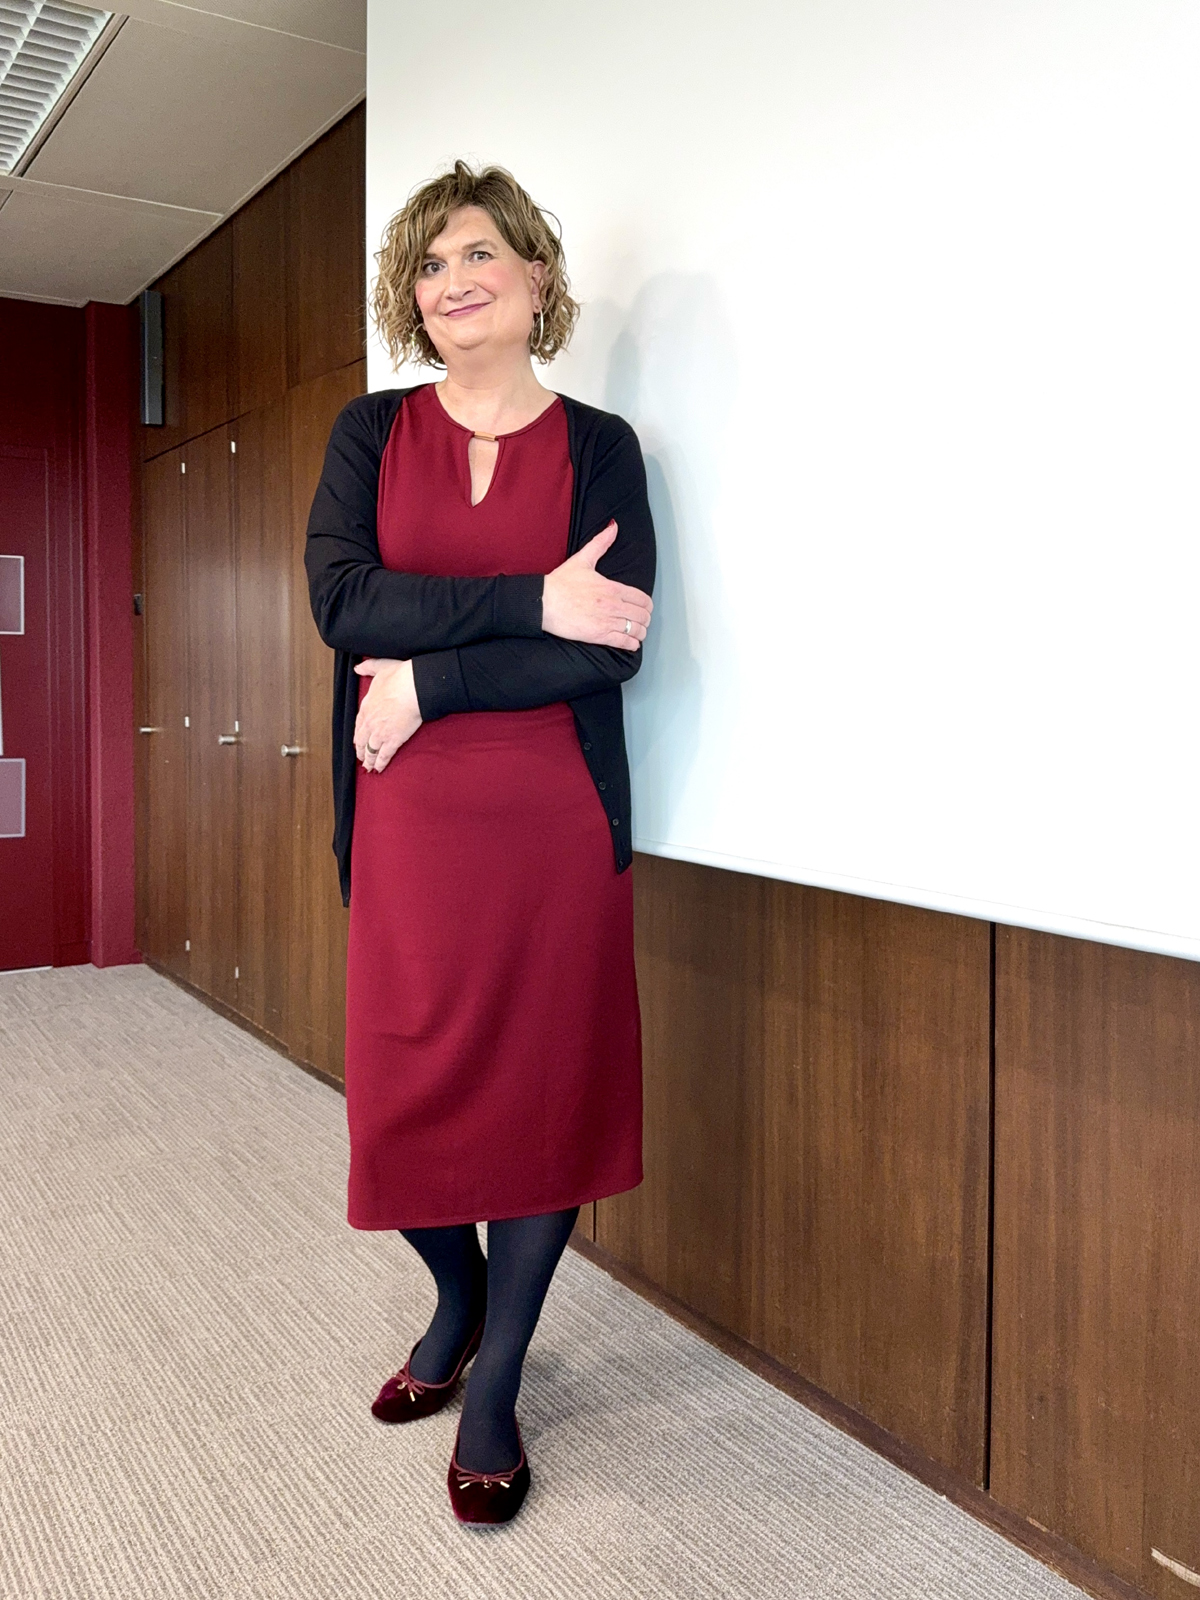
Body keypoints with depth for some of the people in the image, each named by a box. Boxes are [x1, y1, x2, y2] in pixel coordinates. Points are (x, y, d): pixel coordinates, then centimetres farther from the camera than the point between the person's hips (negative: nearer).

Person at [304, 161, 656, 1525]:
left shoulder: (599, 445, 4)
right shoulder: (371, 432, 8)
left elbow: (614, 648, -8)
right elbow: (342, 598, -9)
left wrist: (430, 681, -12)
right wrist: (532, 603, -16)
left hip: (556, 820, -1)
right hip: (409, 818, 1)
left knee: (544, 1081, 4)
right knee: (400, 1091, 6)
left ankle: (496, 1385, 24)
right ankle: (458, 1300, 38)